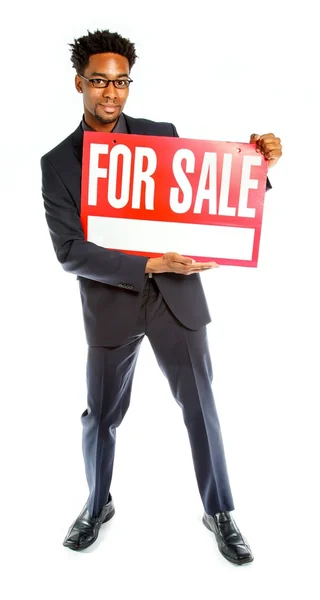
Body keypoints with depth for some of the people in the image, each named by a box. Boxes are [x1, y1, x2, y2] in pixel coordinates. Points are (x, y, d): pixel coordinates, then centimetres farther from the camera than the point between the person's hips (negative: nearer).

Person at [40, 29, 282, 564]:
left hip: (176, 296, 1)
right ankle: (97, 506, 43)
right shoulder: (58, 163, -3)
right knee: (101, 416, 15)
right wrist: (149, 264, -21)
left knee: (200, 407, 10)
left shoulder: (163, 135, 1)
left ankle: (219, 513, 33)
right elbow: (70, 252, -12)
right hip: (110, 304, 0)